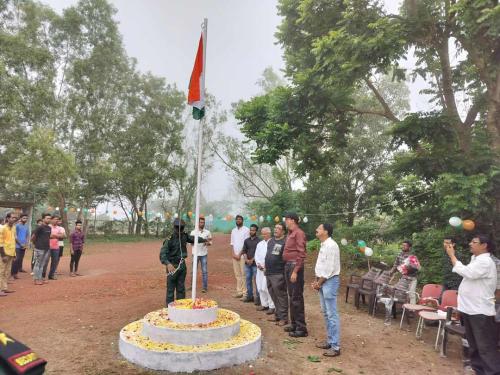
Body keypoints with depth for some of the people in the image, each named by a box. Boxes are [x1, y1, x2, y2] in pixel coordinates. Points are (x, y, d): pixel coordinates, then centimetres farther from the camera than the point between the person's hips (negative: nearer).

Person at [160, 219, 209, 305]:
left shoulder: (184, 236, 3)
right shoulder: (170, 239, -17)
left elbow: (193, 239, 23)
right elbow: (162, 253, -25)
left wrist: (204, 240, 36)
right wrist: (168, 264, -41)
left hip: (182, 265, 6)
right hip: (173, 266, -6)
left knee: (181, 289, 15)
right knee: (171, 289, -1)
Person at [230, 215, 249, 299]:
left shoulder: (246, 230, -3)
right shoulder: (233, 230, 15)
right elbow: (232, 243, 13)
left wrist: (239, 254, -10)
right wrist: (233, 253, -1)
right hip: (235, 255, 6)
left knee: (243, 274, -6)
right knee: (237, 274, 8)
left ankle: (245, 292, -2)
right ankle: (239, 291, 15)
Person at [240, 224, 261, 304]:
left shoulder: (259, 241, -4)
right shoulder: (246, 241, 11)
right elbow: (244, 251, 9)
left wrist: (252, 260, -11)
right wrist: (246, 260, -5)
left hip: (255, 264, -5)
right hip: (247, 263, 5)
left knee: (256, 280, -4)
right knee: (248, 280, 10)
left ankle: (258, 297, 3)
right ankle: (249, 296, 21)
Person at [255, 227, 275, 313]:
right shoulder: (260, 244, 16)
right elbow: (256, 255, 15)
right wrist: (258, 264, -1)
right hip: (260, 269, 7)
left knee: (267, 288, -9)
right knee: (260, 287, 10)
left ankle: (272, 306, 2)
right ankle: (264, 304, 24)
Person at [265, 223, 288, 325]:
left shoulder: (285, 242, -12)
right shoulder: (271, 241, 15)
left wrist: (285, 272, -18)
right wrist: (265, 266, 20)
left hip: (278, 274, -9)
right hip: (269, 273, 9)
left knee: (281, 295, -1)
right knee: (273, 295, 16)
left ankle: (283, 317, 9)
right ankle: (277, 315, 29)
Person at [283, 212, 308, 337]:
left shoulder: (299, 233, -13)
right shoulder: (290, 234, 15)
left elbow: (301, 254, -19)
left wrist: (295, 271, -21)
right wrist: (288, 268, 10)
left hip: (295, 266, -9)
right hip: (288, 265, 9)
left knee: (297, 298, -3)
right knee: (291, 297, 16)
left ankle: (301, 328, 6)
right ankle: (294, 324, 27)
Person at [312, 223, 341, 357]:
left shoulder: (331, 246, -18)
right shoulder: (323, 245, 12)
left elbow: (329, 269, -20)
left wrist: (319, 283, -12)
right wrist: (317, 281, 8)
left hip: (330, 281, -10)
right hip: (322, 281, 10)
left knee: (332, 314, -5)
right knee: (326, 313, 16)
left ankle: (335, 347, 3)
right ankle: (330, 341, 27)